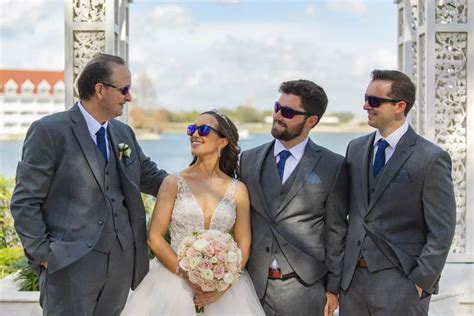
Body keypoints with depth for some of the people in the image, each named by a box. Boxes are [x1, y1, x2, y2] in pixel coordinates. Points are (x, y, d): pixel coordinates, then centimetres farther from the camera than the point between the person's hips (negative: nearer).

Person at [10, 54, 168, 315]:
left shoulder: (124, 133, 13)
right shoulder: (49, 131, -7)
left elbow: (150, 176, 25)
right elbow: (25, 202, -7)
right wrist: (43, 255, -11)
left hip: (123, 260, 6)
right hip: (72, 262, -6)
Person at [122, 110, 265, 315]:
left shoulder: (238, 190, 3)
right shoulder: (174, 183, 0)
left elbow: (243, 246, 4)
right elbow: (155, 238, -3)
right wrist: (187, 275, -13)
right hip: (174, 278, -1)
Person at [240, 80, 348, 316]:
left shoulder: (332, 166, -2)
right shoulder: (249, 159, 7)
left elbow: (336, 231, 0)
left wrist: (333, 288, -1)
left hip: (305, 288, -2)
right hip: (254, 285, 2)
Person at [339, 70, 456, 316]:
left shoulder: (431, 158, -9)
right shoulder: (355, 148, 9)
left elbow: (441, 231, -9)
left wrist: (421, 282, -12)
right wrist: (341, 265, 8)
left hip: (400, 283, -5)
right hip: (353, 277, 5)